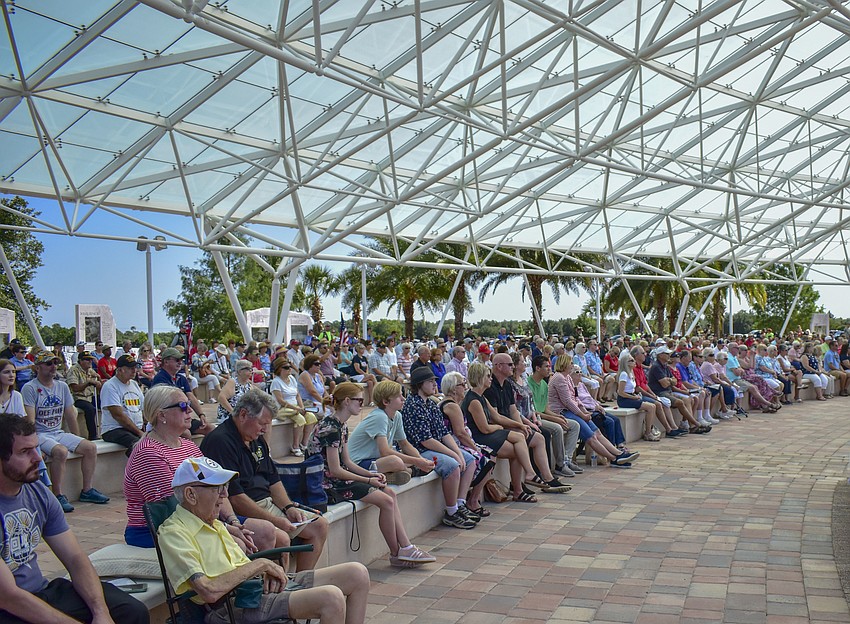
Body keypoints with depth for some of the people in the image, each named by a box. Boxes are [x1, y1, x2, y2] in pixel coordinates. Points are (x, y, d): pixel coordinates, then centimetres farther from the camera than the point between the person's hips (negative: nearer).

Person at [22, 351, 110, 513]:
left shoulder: (62, 386, 13)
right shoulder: (30, 388, -8)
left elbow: (70, 415, 16)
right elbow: (30, 420, -16)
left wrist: (78, 441, 14)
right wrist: (34, 444, -25)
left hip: (58, 433, 7)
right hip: (40, 434, -7)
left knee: (91, 447, -9)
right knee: (61, 451, -34)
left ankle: (87, 490, 2)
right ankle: (58, 496, -24)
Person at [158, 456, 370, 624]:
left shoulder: (214, 524, 20)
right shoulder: (174, 533, -11)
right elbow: (209, 591, -24)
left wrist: (268, 573, 0)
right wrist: (259, 565, -14)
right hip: (234, 606, -10)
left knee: (358, 575, 0)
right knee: (331, 598, -30)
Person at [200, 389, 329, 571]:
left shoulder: (257, 440, 15)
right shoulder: (220, 442, -17)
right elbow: (234, 497, -22)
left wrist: (288, 507, 3)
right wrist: (274, 520, -20)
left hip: (268, 502, 10)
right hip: (243, 513, -10)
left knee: (319, 525, 4)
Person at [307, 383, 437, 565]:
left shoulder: (341, 425, 12)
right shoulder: (330, 427, -19)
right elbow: (335, 470, -20)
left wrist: (371, 474, 2)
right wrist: (368, 480, -12)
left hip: (340, 479, 10)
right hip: (329, 484, -10)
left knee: (391, 494, 2)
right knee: (386, 501, -15)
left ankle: (406, 548, 0)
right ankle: (396, 554, 0)